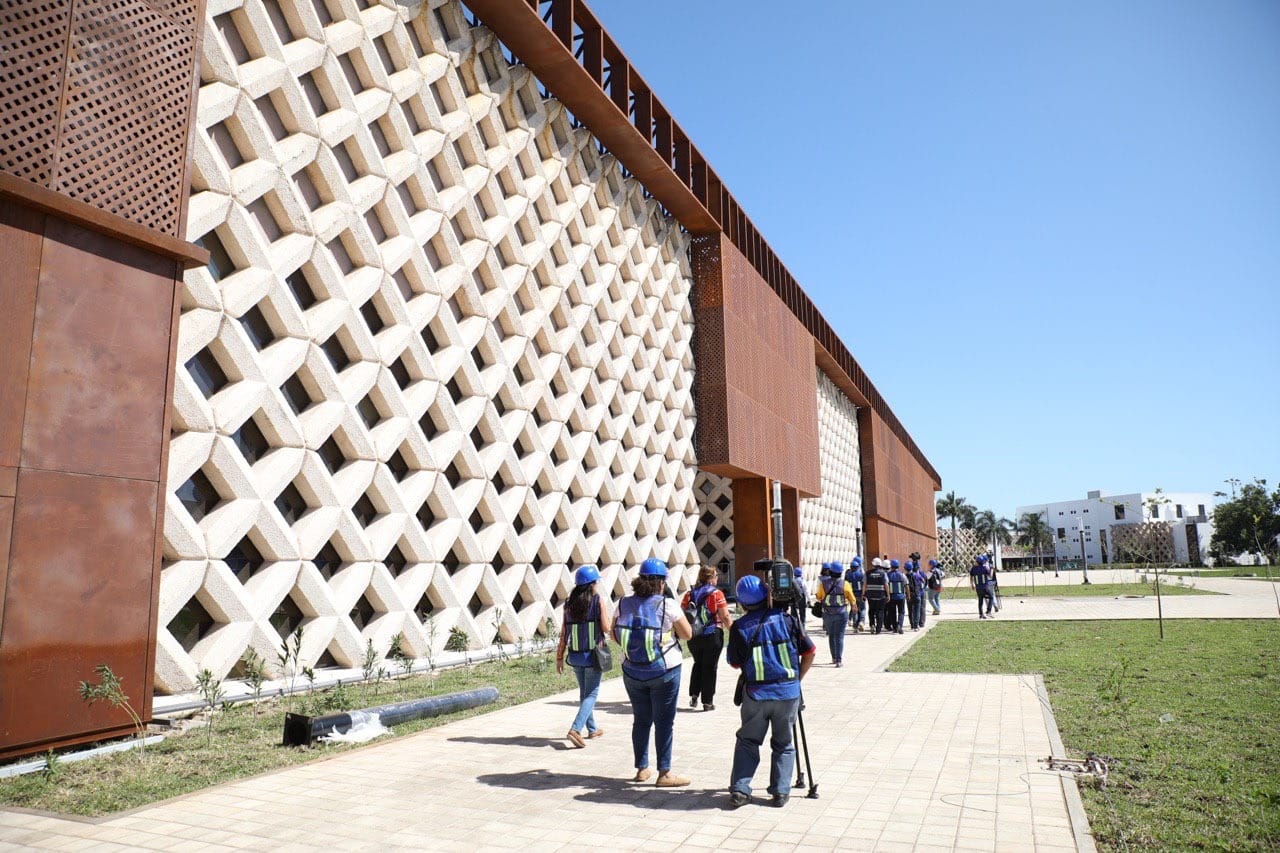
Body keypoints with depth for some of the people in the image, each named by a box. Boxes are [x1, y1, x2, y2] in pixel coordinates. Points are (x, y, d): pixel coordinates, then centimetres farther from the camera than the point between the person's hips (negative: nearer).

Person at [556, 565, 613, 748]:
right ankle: (575, 729, -14)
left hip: (575, 655, 5)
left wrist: (559, 657, 6)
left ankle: (592, 729, 31)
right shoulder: (598, 602, -10)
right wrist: (611, 619, 8)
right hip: (592, 655, -5)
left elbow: (563, 633, 1)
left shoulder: (569, 604, 2)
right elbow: (606, 628, -13)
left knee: (584, 693, 20)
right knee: (591, 694, 2)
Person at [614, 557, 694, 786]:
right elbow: (687, 634, -7)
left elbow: (614, 635, 6)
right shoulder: (666, 605, -14)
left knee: (641, 719, 16)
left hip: (632, 671, 4)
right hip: (664, 671, -4)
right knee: (664, 721, 6)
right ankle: (664, 773, 10)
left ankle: (641, 769, 24)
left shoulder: (624, 604, -3)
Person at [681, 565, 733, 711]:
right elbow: (725, 617, -11)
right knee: (709, 667, 6)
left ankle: (693, 695, 15)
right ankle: (707, 702, 9)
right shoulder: (716, 593, -9)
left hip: (693, 637, 4)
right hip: (712, 636, -4)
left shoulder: (689, 594, 3)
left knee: (698, 664, 22)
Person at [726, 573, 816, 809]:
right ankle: (780, 791, 13)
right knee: (783, 744, 16)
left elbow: (735, 663, 7)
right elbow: (809, 652, 5)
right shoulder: (786, 619, -1)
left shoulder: (739, 627, -4)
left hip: (755, 694, -1)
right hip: (788, 692, 1)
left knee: (747, 742, 13)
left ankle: (739, 790, 6)